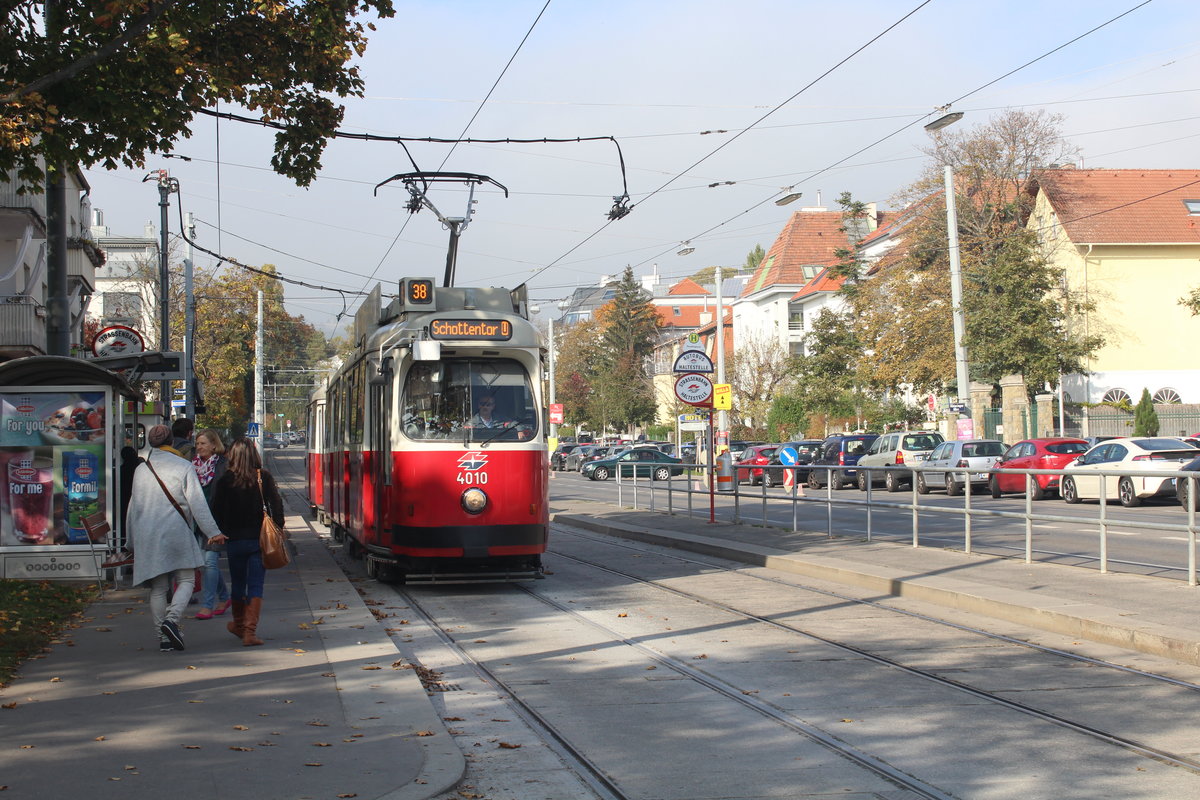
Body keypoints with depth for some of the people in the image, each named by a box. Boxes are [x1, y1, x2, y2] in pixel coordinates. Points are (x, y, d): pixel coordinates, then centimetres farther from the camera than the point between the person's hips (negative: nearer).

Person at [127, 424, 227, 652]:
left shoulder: (141, 469, 9)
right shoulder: (183, 466, -3)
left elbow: (133, 506, 15)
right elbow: (197, 503, -8)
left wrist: (132, 541, 23)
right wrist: (212, 532, -6)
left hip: (147, 536, 4)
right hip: (177, 533, -4)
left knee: (158, 588, 7)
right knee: (186, 580, 5)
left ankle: (164, 637, 7)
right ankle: (172, 619, -17)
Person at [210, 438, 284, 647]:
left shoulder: (225, 480, -3)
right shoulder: (264, 478, -3)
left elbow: (217, 511, -3)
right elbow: (277, 504, -6)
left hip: (234, 541, 1)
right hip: (259, 539, -1)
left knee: (237, 584, 17)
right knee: (256, 585, 1)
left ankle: (239, 625, 33)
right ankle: (250, 631, -9)